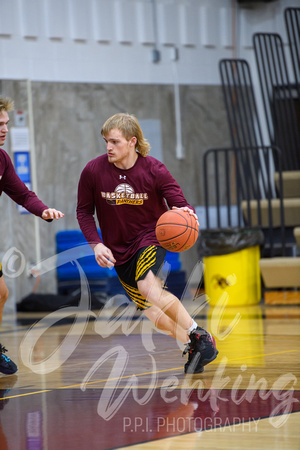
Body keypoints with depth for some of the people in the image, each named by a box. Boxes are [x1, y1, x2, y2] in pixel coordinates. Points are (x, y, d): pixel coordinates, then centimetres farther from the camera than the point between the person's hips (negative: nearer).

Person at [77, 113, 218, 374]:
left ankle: (200, 336, -25)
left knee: (148, 287, -32)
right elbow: (84, 211, 1)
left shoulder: (154, 170, -17)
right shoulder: (93, 171, -12)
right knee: (150, 311, 6)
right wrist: (96, 244, -12)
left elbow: (181, 205, -15)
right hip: (118, 250, 4)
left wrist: (187, 214, -39)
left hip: (150, 237, -4)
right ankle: (191, 345, 23)